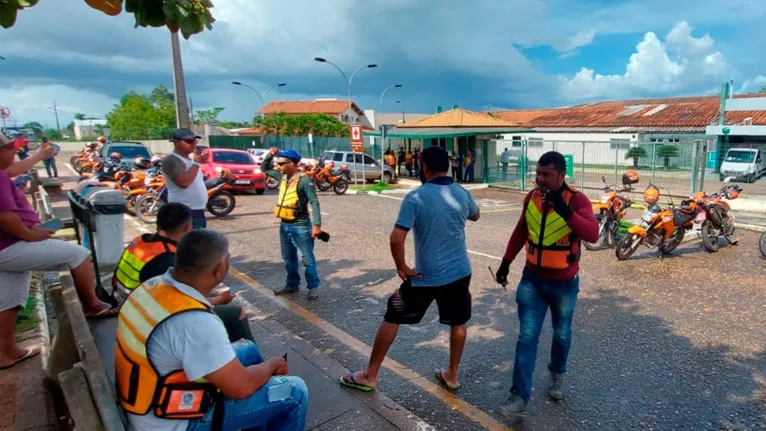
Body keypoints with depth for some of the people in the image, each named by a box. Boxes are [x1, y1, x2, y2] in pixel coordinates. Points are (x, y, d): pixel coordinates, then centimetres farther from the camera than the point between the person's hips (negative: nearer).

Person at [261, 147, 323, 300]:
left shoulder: (304, 181, -16)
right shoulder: (282, 177, 7)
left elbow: (314, 202, -18)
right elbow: (264, 169, 21)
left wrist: (317, 224, -24)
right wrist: (270, 155, 2)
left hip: (300, 226, -8)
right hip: (284, 225, 8)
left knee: (307, 259, 2)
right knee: (289, 258, 18)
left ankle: (313, 287, 12)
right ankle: (292, 284, 32)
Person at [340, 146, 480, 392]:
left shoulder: (416, 197, -16)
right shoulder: (463, 194, -1)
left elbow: (396, 238, -24)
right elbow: (475, 216, 22)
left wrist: (401, 267, -9)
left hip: (425, 276, -3)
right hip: (460, 272, 4)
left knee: (392, 318, 11)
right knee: (458, 322, 23)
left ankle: (369, 376, 21)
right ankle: (452, 375, 33)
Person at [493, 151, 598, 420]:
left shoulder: (577, 200, -16)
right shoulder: (531, 197, -3)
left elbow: (593, 235, -31)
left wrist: (566, 212, -44)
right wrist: (506, 262, 12)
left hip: (564, 283, -2)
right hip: (532, 279, 3)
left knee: (561, 334, 18)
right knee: (527, 337, 0)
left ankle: (557, 374, 46)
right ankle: (519, 398, 4)